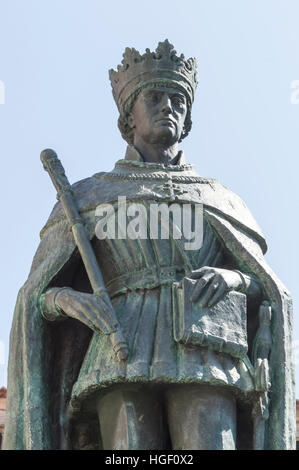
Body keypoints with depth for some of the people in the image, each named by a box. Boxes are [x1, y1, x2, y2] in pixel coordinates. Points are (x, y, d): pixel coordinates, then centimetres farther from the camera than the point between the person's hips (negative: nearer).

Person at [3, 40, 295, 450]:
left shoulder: (220, 200, 26)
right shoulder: (87, 197, 23)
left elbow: (266, 289, 22)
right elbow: (38, 296, 18)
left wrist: (231, 278, -3)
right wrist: (68, 299, -8)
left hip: (202, 356, 1)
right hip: (124, 354, 0)